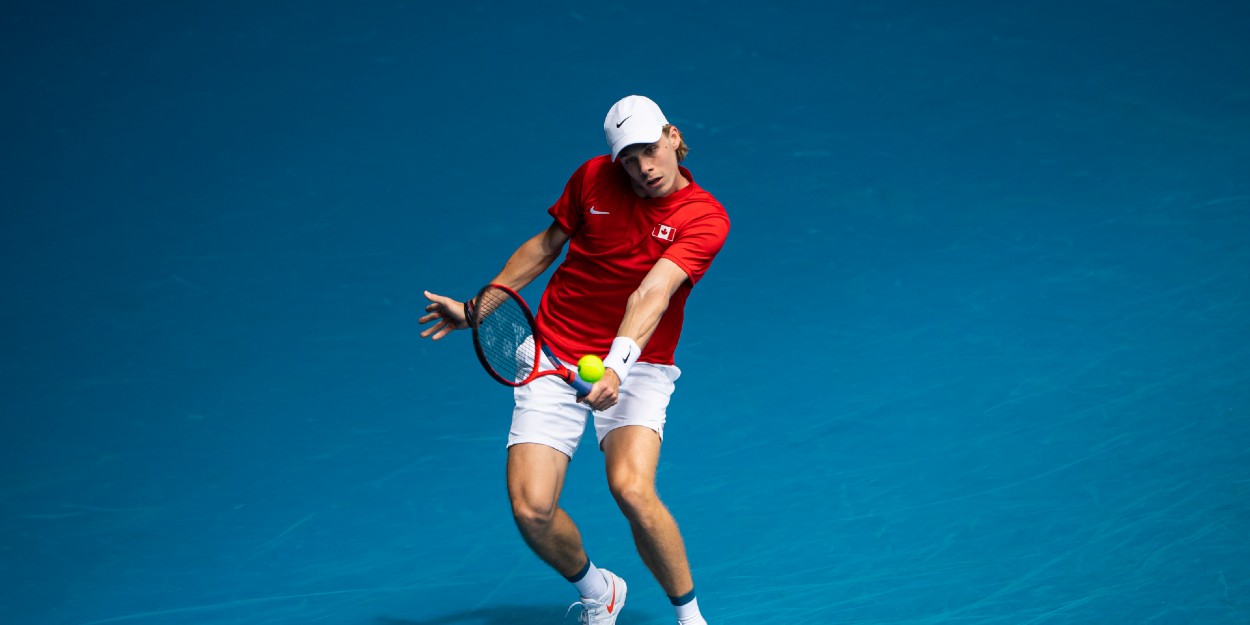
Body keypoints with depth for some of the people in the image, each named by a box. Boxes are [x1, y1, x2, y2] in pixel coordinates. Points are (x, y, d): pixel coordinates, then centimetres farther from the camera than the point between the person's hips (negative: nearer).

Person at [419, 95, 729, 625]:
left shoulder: (705, 217, -13)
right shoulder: (592, 178, -3)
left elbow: (652, 293, -28)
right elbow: (546, 245, 15)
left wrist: (616, 367, -43)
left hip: (634, 367, -3)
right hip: (554, 359, 3)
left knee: (632, 489, -30)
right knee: (531, 509, -13)